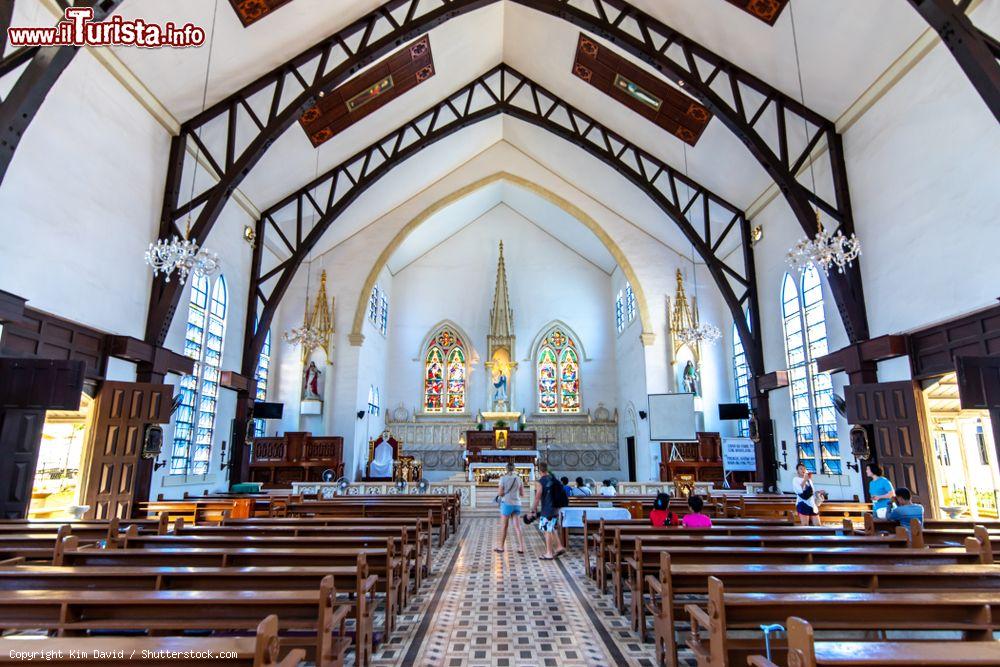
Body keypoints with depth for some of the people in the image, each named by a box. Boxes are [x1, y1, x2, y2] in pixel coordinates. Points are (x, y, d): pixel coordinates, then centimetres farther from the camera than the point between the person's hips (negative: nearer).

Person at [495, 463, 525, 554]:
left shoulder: (503, 478, -8)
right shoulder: (519, 479, 5)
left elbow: (500, 493, -9)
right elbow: (522, 493, 9)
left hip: (506, 503, -4)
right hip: (516, 504, 4)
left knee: (504, 526, 8)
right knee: (517, 526, 6)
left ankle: (501, 547, 18)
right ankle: (521, 548, -1)